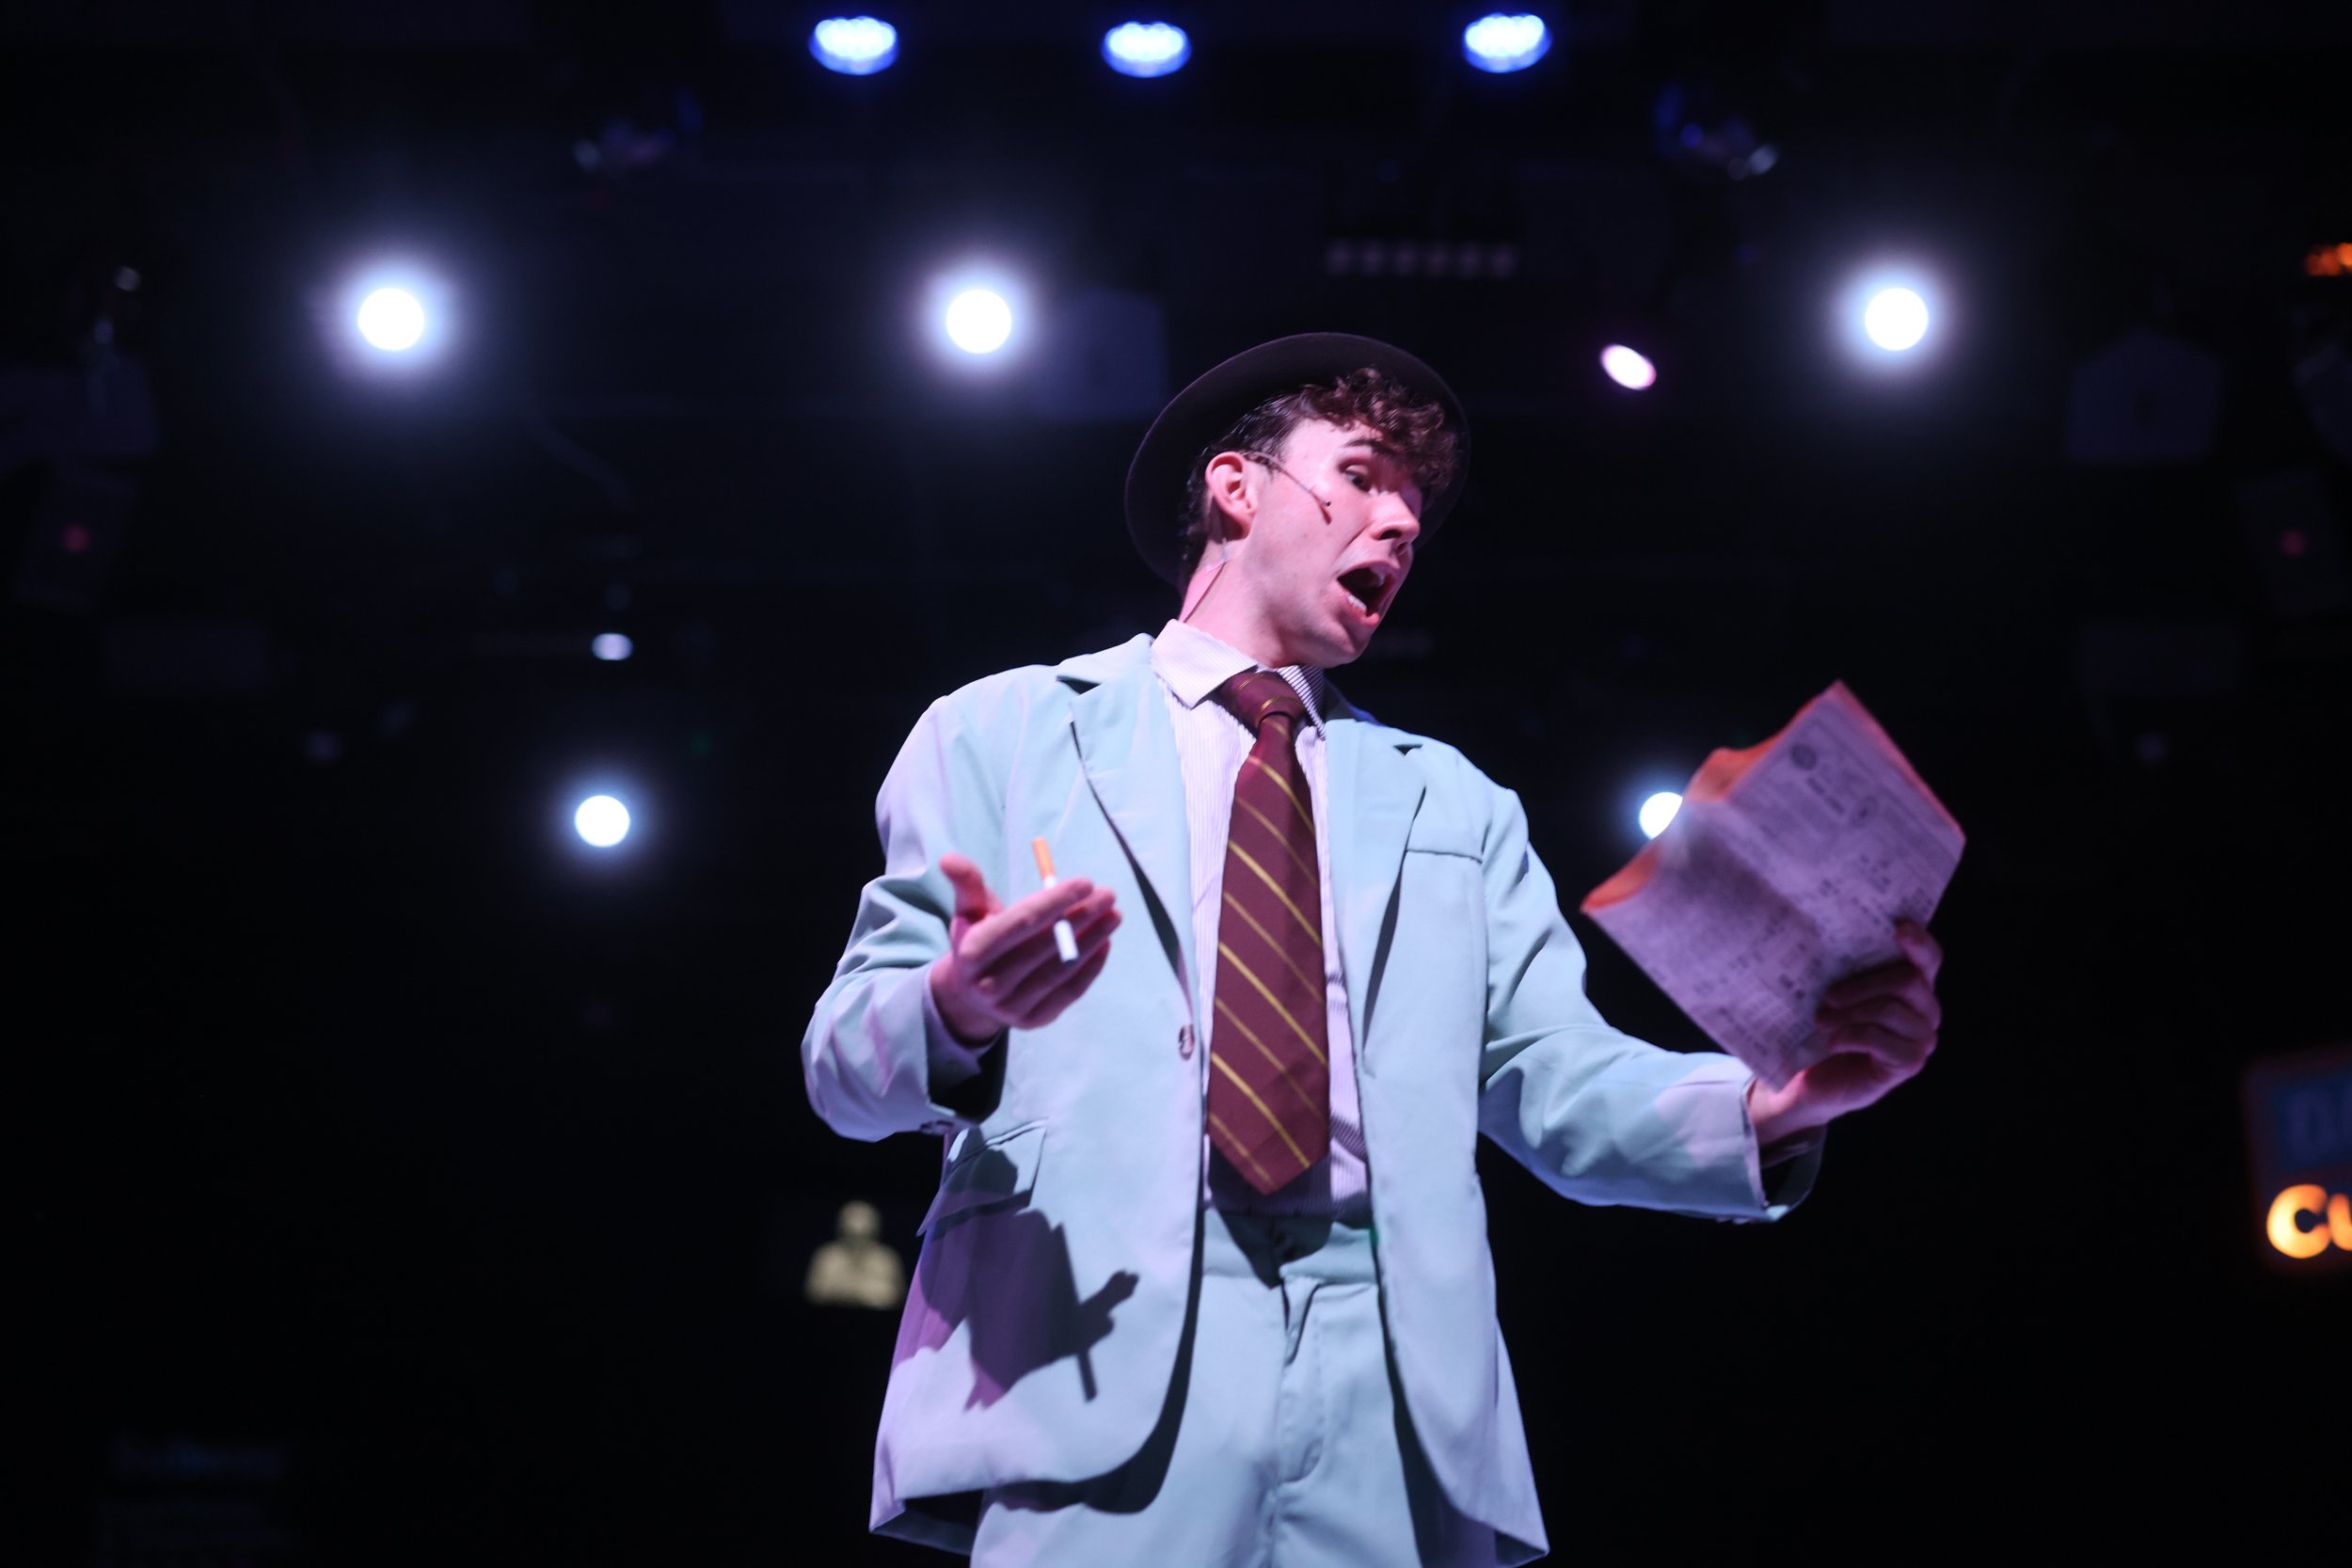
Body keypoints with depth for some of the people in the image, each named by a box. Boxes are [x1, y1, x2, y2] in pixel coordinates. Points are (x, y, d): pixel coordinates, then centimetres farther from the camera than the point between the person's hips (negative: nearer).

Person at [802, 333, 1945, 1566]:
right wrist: (960, 1011, -19)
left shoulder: (1454, 802, 22)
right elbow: (844, 1057, 6)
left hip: (1401, 1384, 3)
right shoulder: (1003, 731, 13)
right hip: (1095, 1348, -2)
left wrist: (1777, 1103, -10)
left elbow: (1558, 1087, 11)